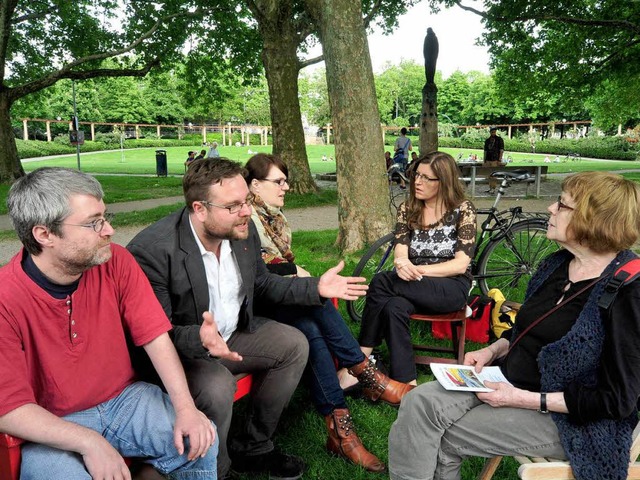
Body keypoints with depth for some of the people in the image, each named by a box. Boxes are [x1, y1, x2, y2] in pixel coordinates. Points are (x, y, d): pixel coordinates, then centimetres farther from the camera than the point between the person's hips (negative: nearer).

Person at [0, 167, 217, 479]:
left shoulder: (116, 262, -9)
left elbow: (155, 336, -8)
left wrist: (185, 408, -19)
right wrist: (89, 443, -26)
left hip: (125, 399, 3)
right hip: (51, 427, -3)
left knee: (201, 441, -15)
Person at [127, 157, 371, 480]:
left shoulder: (244, 230, -6)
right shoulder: (152, 250, -27)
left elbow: (261, 283, 9)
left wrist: (316, 288, -2)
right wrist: (198, 339, -43)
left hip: (234, 333, 7)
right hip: (182, 350, -7)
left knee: (294, 344, -1)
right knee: (217, 387, -32)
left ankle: (252, 447, 13)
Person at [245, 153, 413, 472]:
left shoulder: (274, 215, 17)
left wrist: (293, 274, -4)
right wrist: (294, 272, -10)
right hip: (256, 304, -7)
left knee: (311, 329, -25)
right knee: (318, 302, -30)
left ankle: (339, 428, -27)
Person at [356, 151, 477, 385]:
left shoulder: (463, 210, -3)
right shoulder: (407, 209, 9)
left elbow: (461, 264, -10)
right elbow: (400, 251, -1)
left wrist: (418, 270, -20)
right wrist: (401, 264, -26)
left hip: (451, 287, -4)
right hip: (414, 286, 4)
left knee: (381, 282, -28)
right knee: (394, 307, -33)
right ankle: (405, 383, -29)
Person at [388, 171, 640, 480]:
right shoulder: (558, 265, 6)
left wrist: (525, 399, -20)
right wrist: (493, 350, 0)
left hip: (565, 417, -6)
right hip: (510, 381, 7)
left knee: (443, 439, -15)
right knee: (421, 402, -16)